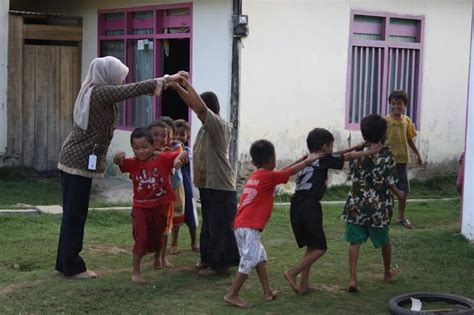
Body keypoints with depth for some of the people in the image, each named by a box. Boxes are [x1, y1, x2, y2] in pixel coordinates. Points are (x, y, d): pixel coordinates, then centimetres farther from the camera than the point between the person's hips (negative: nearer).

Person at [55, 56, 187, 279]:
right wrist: (166, 80, -15)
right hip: (80, 162, -10)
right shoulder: (100, 92, -16)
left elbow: (127, 91, 19)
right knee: (75, 215, -3)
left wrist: (161, 83, 12)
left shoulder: (94, 91, 14)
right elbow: (132, 90, -19)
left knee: (73, 214, 14)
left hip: (74, 160, 10)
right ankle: (72, 267, 4)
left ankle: (65, 263, 22)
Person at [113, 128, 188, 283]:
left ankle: (157, 258, 51)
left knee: (157, 237, 20)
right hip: (140, 208, -1)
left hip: (160, 207, 1)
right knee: (141, 239, -10)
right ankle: (136, 271, 4)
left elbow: (184, 154, -12)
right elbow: (118, 162, -22)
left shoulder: (163, 159, -9)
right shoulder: (133, 163, -7)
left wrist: (179, 158, -35)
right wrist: (118, 157, -46)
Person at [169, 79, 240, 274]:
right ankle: (209, 260, 26)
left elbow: (200, 107, -28)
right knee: (209, 225, 16)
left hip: (221, 187, -10)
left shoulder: (220, 126, -16)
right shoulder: (207, 125, 10)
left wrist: (188, 85, -18)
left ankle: (220, 264, 3)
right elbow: (193, 105, 18)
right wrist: (178, 88, 10)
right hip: (207, 185, 10)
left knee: (220, 226, -3)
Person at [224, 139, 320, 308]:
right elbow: (290, 172, 7)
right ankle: (231, 295, -5)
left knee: (260, 257, 17)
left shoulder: (255, 176, 17)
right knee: (250, 261, -6)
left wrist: (300, 160, 33)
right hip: (250, 226, -9)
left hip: (241, 224, 9)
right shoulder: (268, 176, -5)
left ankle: (268, 292, 20)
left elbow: (281, 172, 28)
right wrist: (307, 161, 22)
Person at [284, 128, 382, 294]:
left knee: (311, 246, 17)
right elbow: (348, 157, 9)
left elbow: (335, 156, 33)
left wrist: (356, 146, 37)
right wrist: (371, 151, 20)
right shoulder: (323, 160, 0)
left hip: (296, 206, 8)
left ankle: (303, 284, 14)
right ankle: (292, 273, -7)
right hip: (309, 206, -8)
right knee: (320, 248, 1)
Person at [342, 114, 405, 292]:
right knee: (384, 240, 21)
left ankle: (352, 278, -9)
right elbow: (389, 183, -7)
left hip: (357, 205, 1)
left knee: (355, 242, 5)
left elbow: (353, 178, 4)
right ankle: (388, 272, 39)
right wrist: (398, 193, 12)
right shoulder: (387, 156, -9)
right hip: (378, 206, -1)